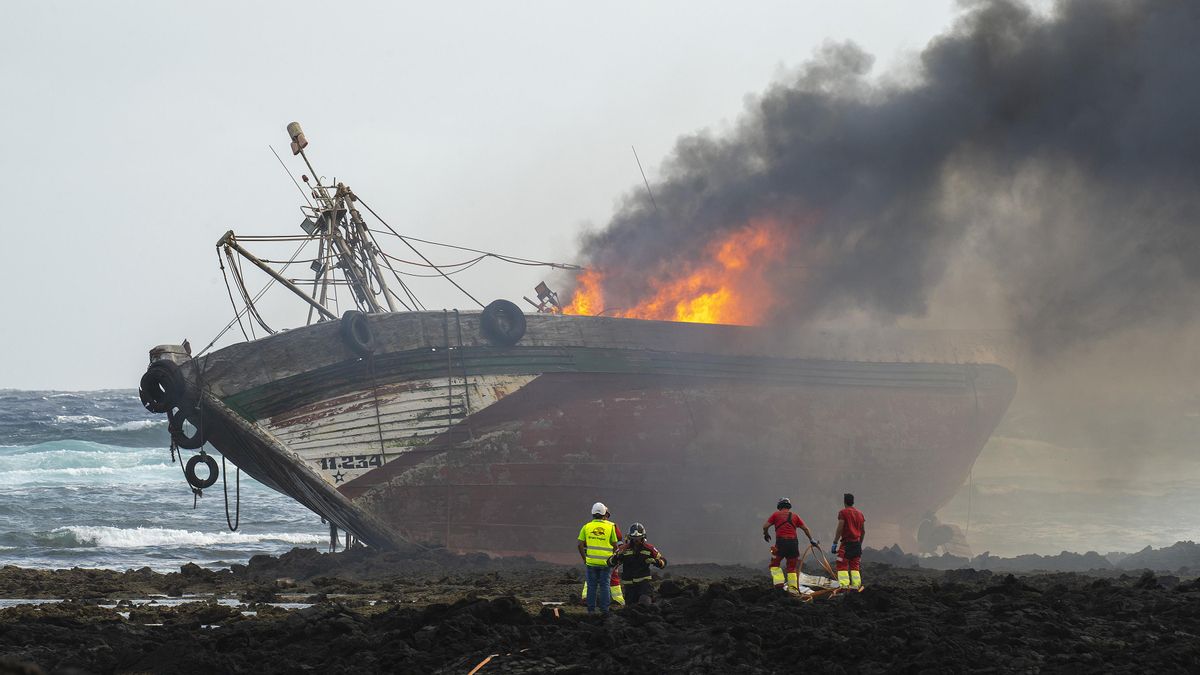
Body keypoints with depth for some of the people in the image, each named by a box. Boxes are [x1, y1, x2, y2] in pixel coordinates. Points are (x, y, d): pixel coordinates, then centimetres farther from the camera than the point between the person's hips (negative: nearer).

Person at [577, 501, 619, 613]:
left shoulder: (586, 527, 0)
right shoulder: (610, 527, -1)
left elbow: (580, 545, -1)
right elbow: (615, 545, 1)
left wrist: (584, 558, 11)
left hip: (591, 561, 1)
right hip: (605, 561, -1)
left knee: (592, 586, 7)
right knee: (604, 585, 6)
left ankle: (591, 609, 8)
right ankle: (604, 609, 5)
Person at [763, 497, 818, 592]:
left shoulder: (776, 514, 8)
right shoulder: (794, 516, 15)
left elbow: (765, 526, 4)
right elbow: (805, 528, 12)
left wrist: (766, 534, 23)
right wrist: (811, 540, 21)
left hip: (781, 541, -3)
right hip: (793, 543, 3)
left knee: (775, 564, 12)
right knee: (792, 567, 12)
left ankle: (779, 583, -5)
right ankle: (793, 588, 7)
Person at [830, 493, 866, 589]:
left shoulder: (843, 512, -7)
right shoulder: (860, 513, 13)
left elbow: (839, 529, -12)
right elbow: (863, 531, 16)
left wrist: (835, 543, -8)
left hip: (847, 542, -6)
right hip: (857, 543, 6)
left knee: (842, 565, -4)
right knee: (855, 566, 12)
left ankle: (844, 585, -15)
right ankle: (856, 585, 7)